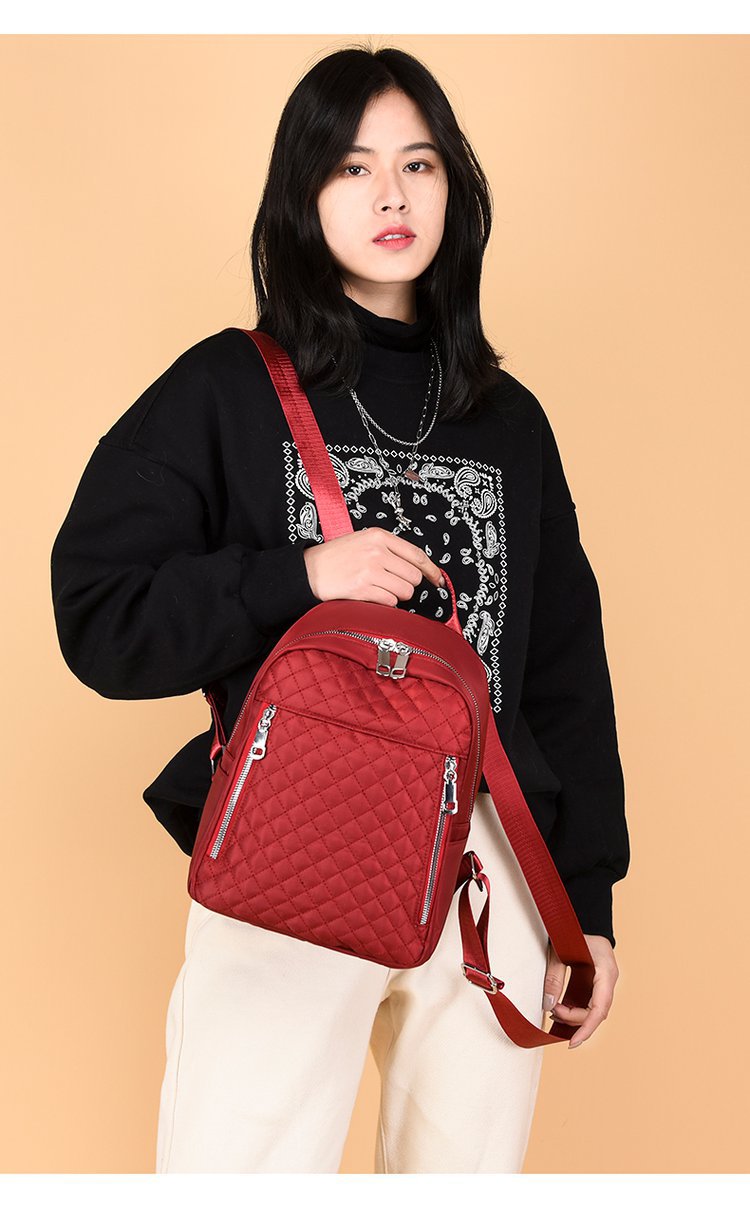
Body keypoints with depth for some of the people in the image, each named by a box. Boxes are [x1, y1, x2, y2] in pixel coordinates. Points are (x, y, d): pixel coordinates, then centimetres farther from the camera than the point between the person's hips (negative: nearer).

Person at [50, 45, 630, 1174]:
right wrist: (299, 577, -15)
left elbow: (567, 669, 12)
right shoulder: (226, 393, 1)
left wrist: (588, 901, 9)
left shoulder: (509, 419, 11)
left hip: (490, 864, 4)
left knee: (471, 1176, 13)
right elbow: (99, 621, -3)